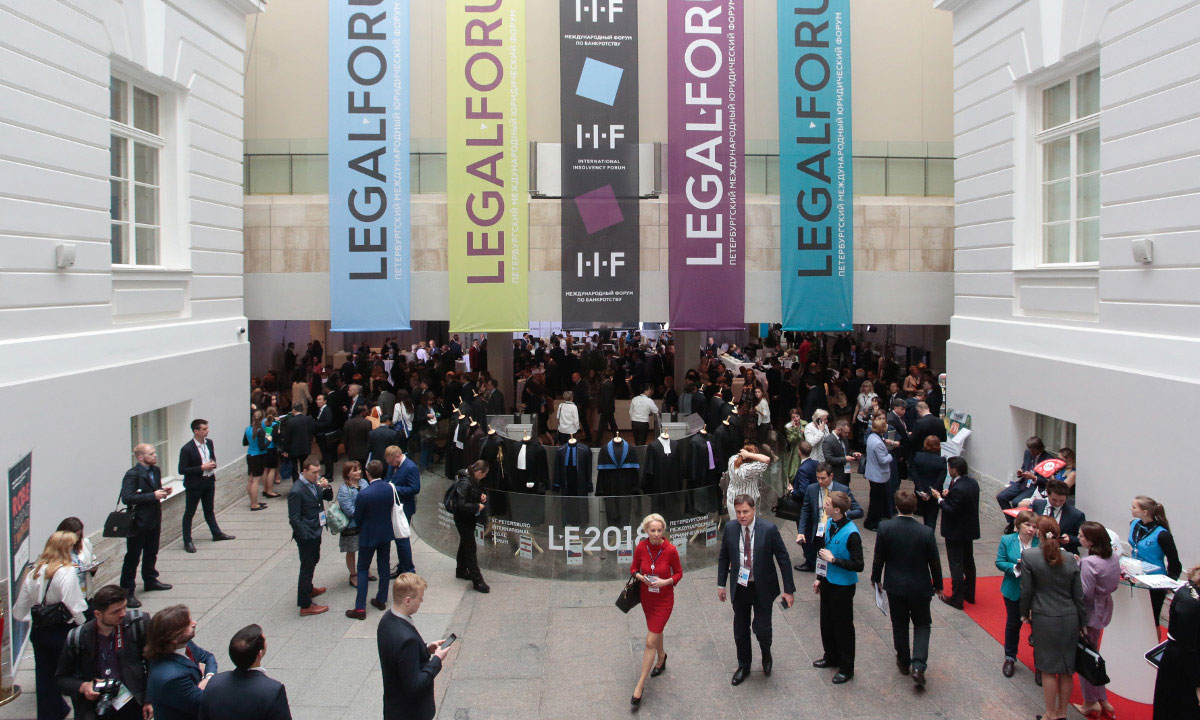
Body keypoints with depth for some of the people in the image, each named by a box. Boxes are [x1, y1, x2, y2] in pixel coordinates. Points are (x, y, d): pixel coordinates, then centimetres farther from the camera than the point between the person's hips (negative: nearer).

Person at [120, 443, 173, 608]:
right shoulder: (132, 475, -19)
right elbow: (127, 498, -28)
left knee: (152, 553, 21)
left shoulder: (155, 470, 7)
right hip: (138, 522, -8)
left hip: (154, 520, 8)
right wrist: (153, 495, -27)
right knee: (132, 557, -2)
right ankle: (127, 591, 4)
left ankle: (150, 580, 39)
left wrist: (163, 491, -2)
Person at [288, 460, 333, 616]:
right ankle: (305, 605, 11)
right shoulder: (296, 491, -24)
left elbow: (329, 497, 10)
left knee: (314, 560, 27)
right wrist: (305, 536, -20)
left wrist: (327, 487, -11)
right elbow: (294, 519, -21)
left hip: (316, 531, 9)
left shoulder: (315, 481, -1)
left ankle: (308, 589, 50)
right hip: (306, 535, -9)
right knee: (307, 567, 1)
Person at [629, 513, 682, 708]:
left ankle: (640, 686, 0)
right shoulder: (641, 548, -11)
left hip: (664, 599, -4)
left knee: (650, 642, -7)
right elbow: (634, 569, 3)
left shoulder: (670, 550, -18)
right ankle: (661, 657, 56)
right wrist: (641, 577, -17)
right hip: (646, 597, 4)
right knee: (655, 630, 26)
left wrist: (666, 582, -21)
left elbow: (679, 572, -4)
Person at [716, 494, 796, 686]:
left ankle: (766, 653, 31)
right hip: (739, 588, 3)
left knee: (762, 628, -4)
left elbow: (783, 559, -10)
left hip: (762, 589, -3)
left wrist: (789, 590, -10)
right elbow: (723, 557, 8)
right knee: (740, 631, 13)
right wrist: (721, 584, 8)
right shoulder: (730, 529, -5)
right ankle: (743, 666, 35)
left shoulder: (769, 529, -16)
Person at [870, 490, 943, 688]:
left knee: (899, 624, 19)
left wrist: (876, 579, 11)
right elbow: (934, 562, -7)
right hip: (920, 587, -1)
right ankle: (918, 665, -1)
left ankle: (904, 662, 31)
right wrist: (938, 585, 8)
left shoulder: (885, 528, -15)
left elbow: (879, 558, -6)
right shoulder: (926, 532, -17)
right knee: (922, 624, 15)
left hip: (895, 586, 1)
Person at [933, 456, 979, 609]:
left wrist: (940, 499, -14)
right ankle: (970, 594, 33)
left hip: (956, 533, -9)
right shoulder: (973, 483, 1)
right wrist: (949, 496, 5)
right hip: (970, 530, 9)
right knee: (968, 562, 20)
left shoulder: (958, 489, -28)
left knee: (956, 565, 1)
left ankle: (957, 599, 8)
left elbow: (951, 511, -26)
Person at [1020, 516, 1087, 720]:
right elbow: (1078, 594, 3)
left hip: (1045, 619, -3)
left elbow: (1027, 590, -8)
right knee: (1067, 669, 13)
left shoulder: (1029, 556, -12)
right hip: (1070, 619, 3)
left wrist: (1025, 613, 8)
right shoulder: (1070, 558, -2)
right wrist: (1082, 622, 12)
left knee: (1048, 669, 7)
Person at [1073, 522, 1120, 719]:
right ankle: (1102, 701, 27)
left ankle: (1091, 703, 18)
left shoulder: (1089, 563, -27)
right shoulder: (1114, 557, -2)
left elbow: (1084, 594, -25)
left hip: (1090, 612, -8)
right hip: (1105, 611, 8)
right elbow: (1115, 585, 9)